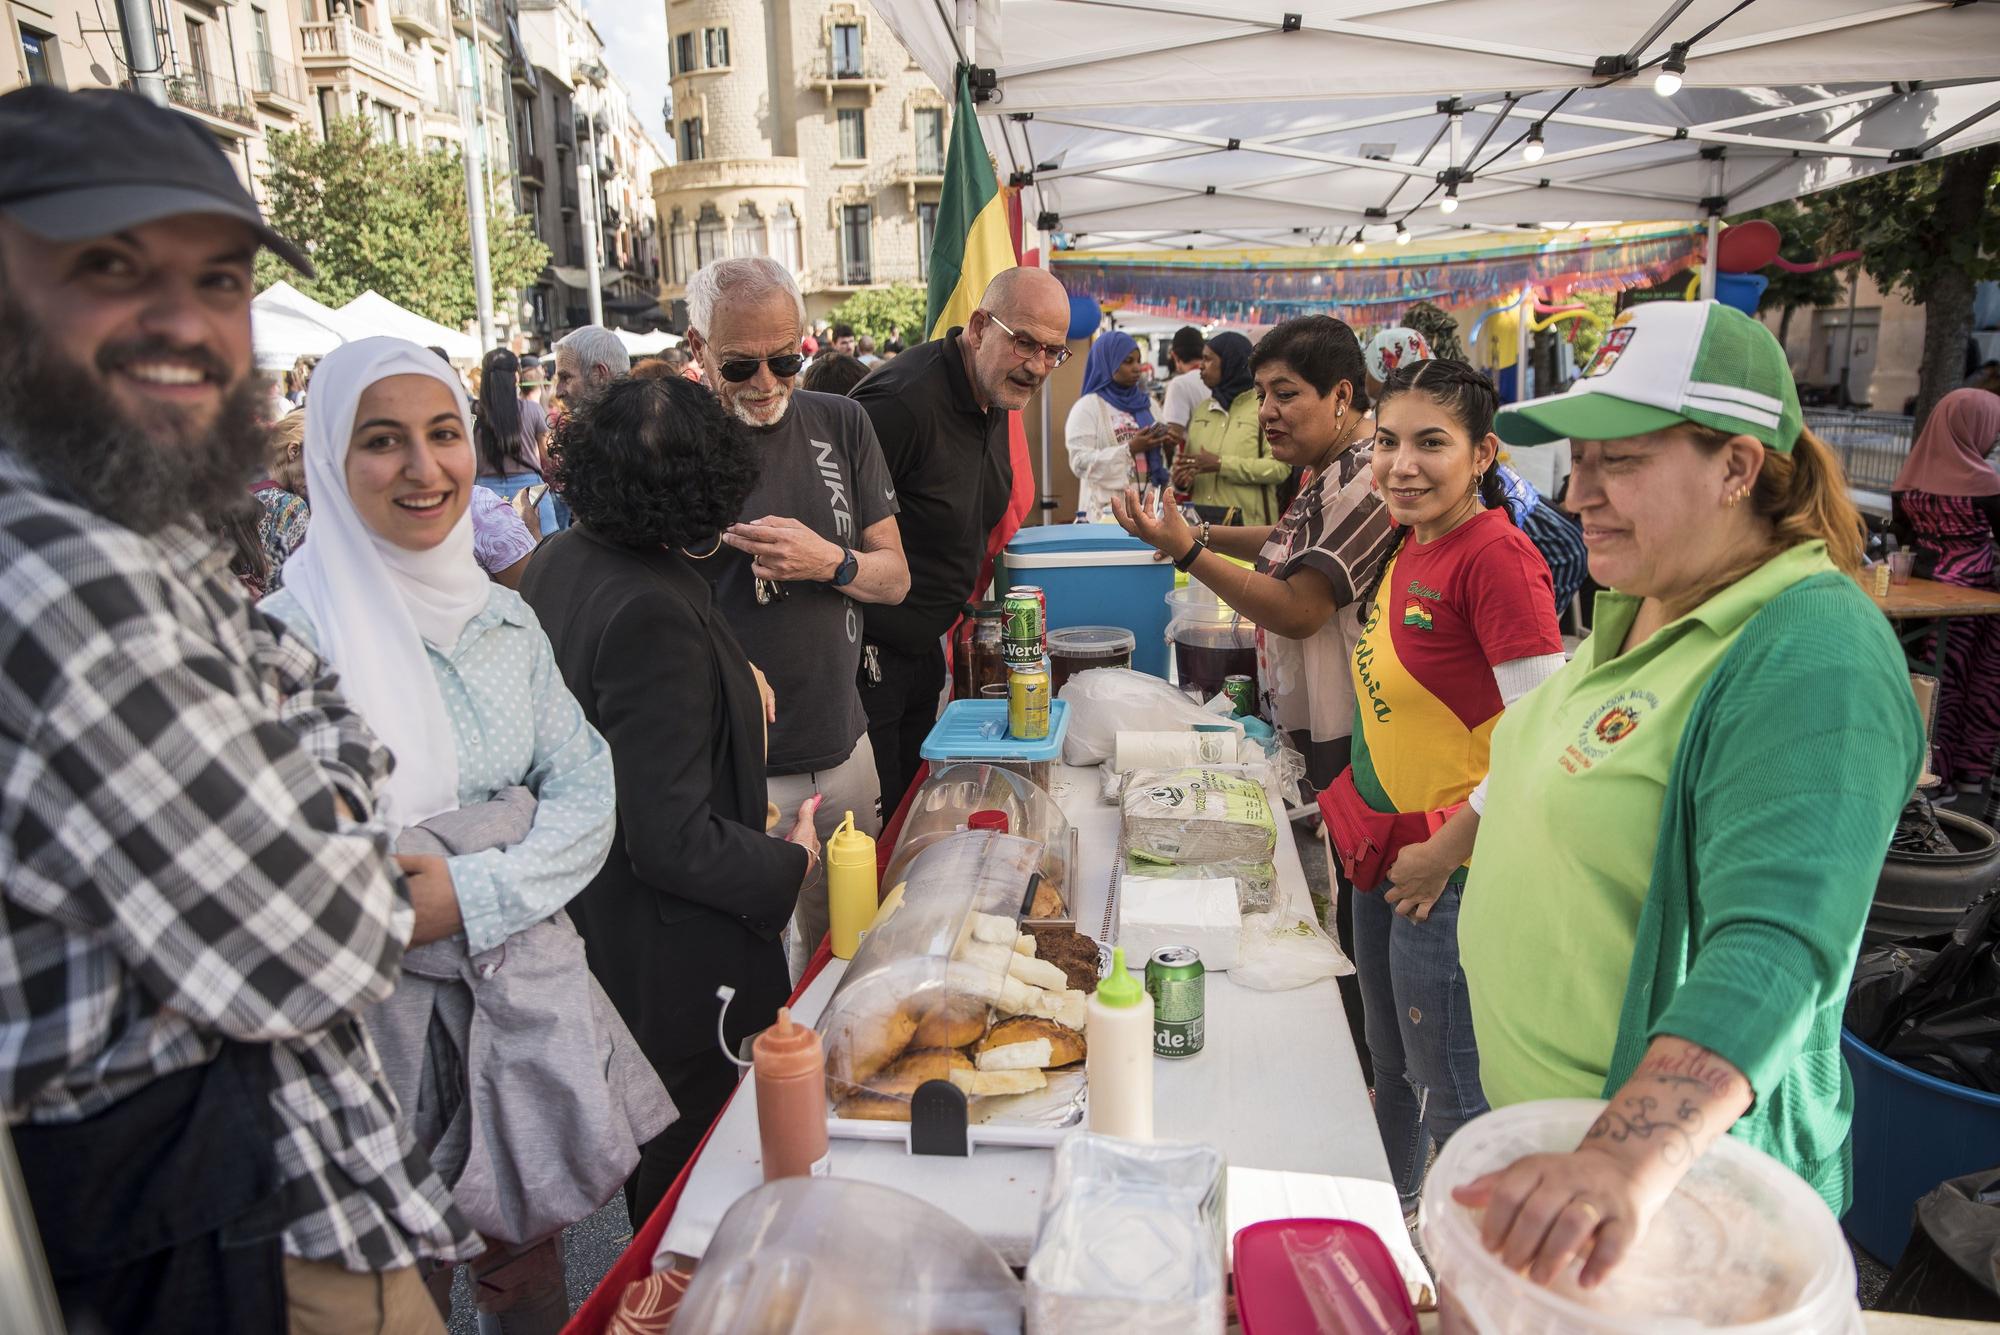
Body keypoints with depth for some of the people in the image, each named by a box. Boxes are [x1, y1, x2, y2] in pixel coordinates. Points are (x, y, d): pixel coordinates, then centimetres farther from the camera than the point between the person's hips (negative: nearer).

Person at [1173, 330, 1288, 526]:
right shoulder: (1201, 409, 17)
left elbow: (1280, 466, -13)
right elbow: (1186, 461, 23)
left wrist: (1221, 464, -18)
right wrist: (1180, 480, -2)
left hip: (1249, 524, -5)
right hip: (1201, 522, 5)